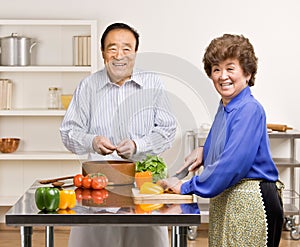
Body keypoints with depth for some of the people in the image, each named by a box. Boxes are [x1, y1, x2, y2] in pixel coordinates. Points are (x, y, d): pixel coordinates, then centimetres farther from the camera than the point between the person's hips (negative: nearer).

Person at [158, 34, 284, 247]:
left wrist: (185, 187, -18)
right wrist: (203, 151, 6)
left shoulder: (250, 110, -17)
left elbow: (233, 163, -23)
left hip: (250, 204, -9)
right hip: (223, 201, 9)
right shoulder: (225, 107, 11)